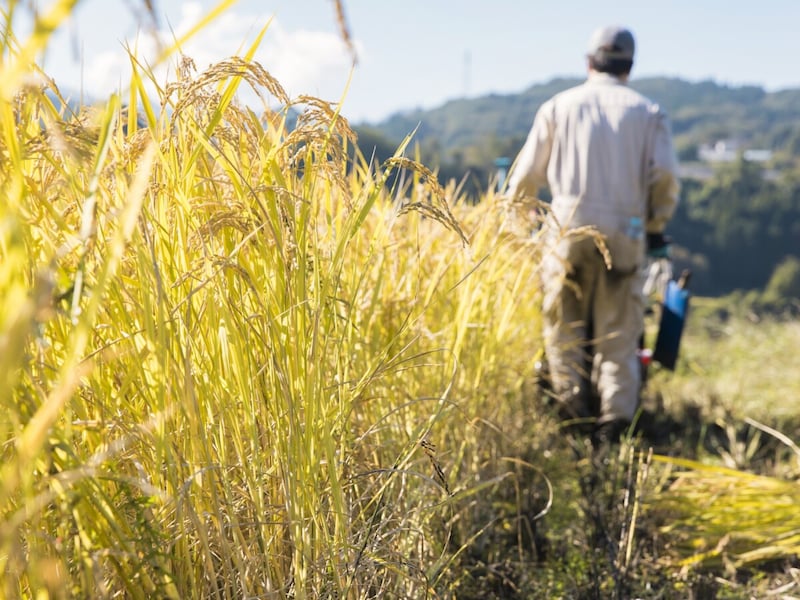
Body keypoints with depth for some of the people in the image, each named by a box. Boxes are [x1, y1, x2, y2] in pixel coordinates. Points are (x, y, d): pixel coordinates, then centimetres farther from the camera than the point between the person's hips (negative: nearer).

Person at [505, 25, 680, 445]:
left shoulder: (558, 106, 9)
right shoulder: (648, 112, 9)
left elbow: (528, 173, 8)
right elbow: (665, 176, -1)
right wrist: (656, 225, 13)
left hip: (570, 228, 0)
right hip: (625, 235, 0)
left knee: (563, 324, 10)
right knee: (618, 332, 5)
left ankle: (572, 403, 4)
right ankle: (616, 414, -2)